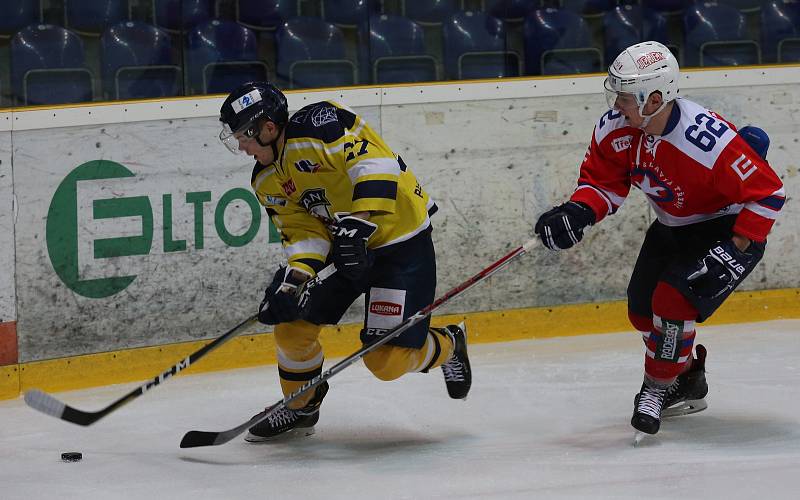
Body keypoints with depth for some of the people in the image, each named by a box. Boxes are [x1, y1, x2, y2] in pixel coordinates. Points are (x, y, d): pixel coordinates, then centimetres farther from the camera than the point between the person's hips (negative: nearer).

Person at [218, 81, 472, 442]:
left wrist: (357, 224, -39)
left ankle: (448, 347, 19)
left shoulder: (318, 125, -24)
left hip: (401, 242, -8)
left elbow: (376, 163, -33)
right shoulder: (268, 181, 3)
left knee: (385, 359, -12)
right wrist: (295, 276, -20)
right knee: (293, 324, 1)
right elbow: (303, 230, -1)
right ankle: (300, 409, 25)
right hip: (346, 248, 8)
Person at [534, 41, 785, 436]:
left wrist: (735, 248, -27)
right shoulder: (614, 128, -17)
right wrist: (578, 212, -22)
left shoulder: (709, 141, -36)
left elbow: (769, 192, -27)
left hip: (730, 226, -8)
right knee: (643, 310, 10)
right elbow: (603, 181, -2)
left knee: (673, 301, -22)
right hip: (673, 226, 8)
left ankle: (656, 389, -1)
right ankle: (687, 383, 33)